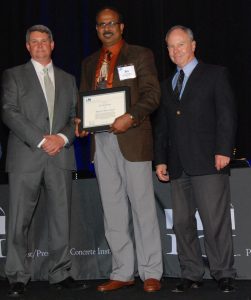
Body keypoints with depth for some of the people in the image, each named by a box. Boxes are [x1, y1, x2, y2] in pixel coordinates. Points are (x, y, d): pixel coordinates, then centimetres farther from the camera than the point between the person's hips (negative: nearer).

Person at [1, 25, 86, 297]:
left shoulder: (67, 80, 20)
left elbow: (76, 116, 14)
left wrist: (62, 137, -7)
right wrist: (40, 140, -12)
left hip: (60, 156, 3)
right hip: (25, 157, -3)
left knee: (61, 218, 3)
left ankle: (60, 273, 13)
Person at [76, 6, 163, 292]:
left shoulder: (140, 55, 3)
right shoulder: (89, 62, 19)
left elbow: (152, 93, -6)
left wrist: (130, 117, -21)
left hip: (131, 138, -5)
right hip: (101, 141, 5)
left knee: (142, 207, -2)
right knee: (112, 210, 7)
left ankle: (151, 272, 7)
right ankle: (122, 272, 15)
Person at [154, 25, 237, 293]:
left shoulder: (215, 74, 6)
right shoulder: (166, 85, 22)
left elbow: (226, 114, -2)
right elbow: (161, 126, 20)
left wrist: (223, 150, -13)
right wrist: (160, 159, 11)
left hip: (207, 161, -5)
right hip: (178, 165, 6)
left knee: (216, 221, -7)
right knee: (182, 222, 5)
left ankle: (224, 275, 3)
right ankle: (191, 275, 13)